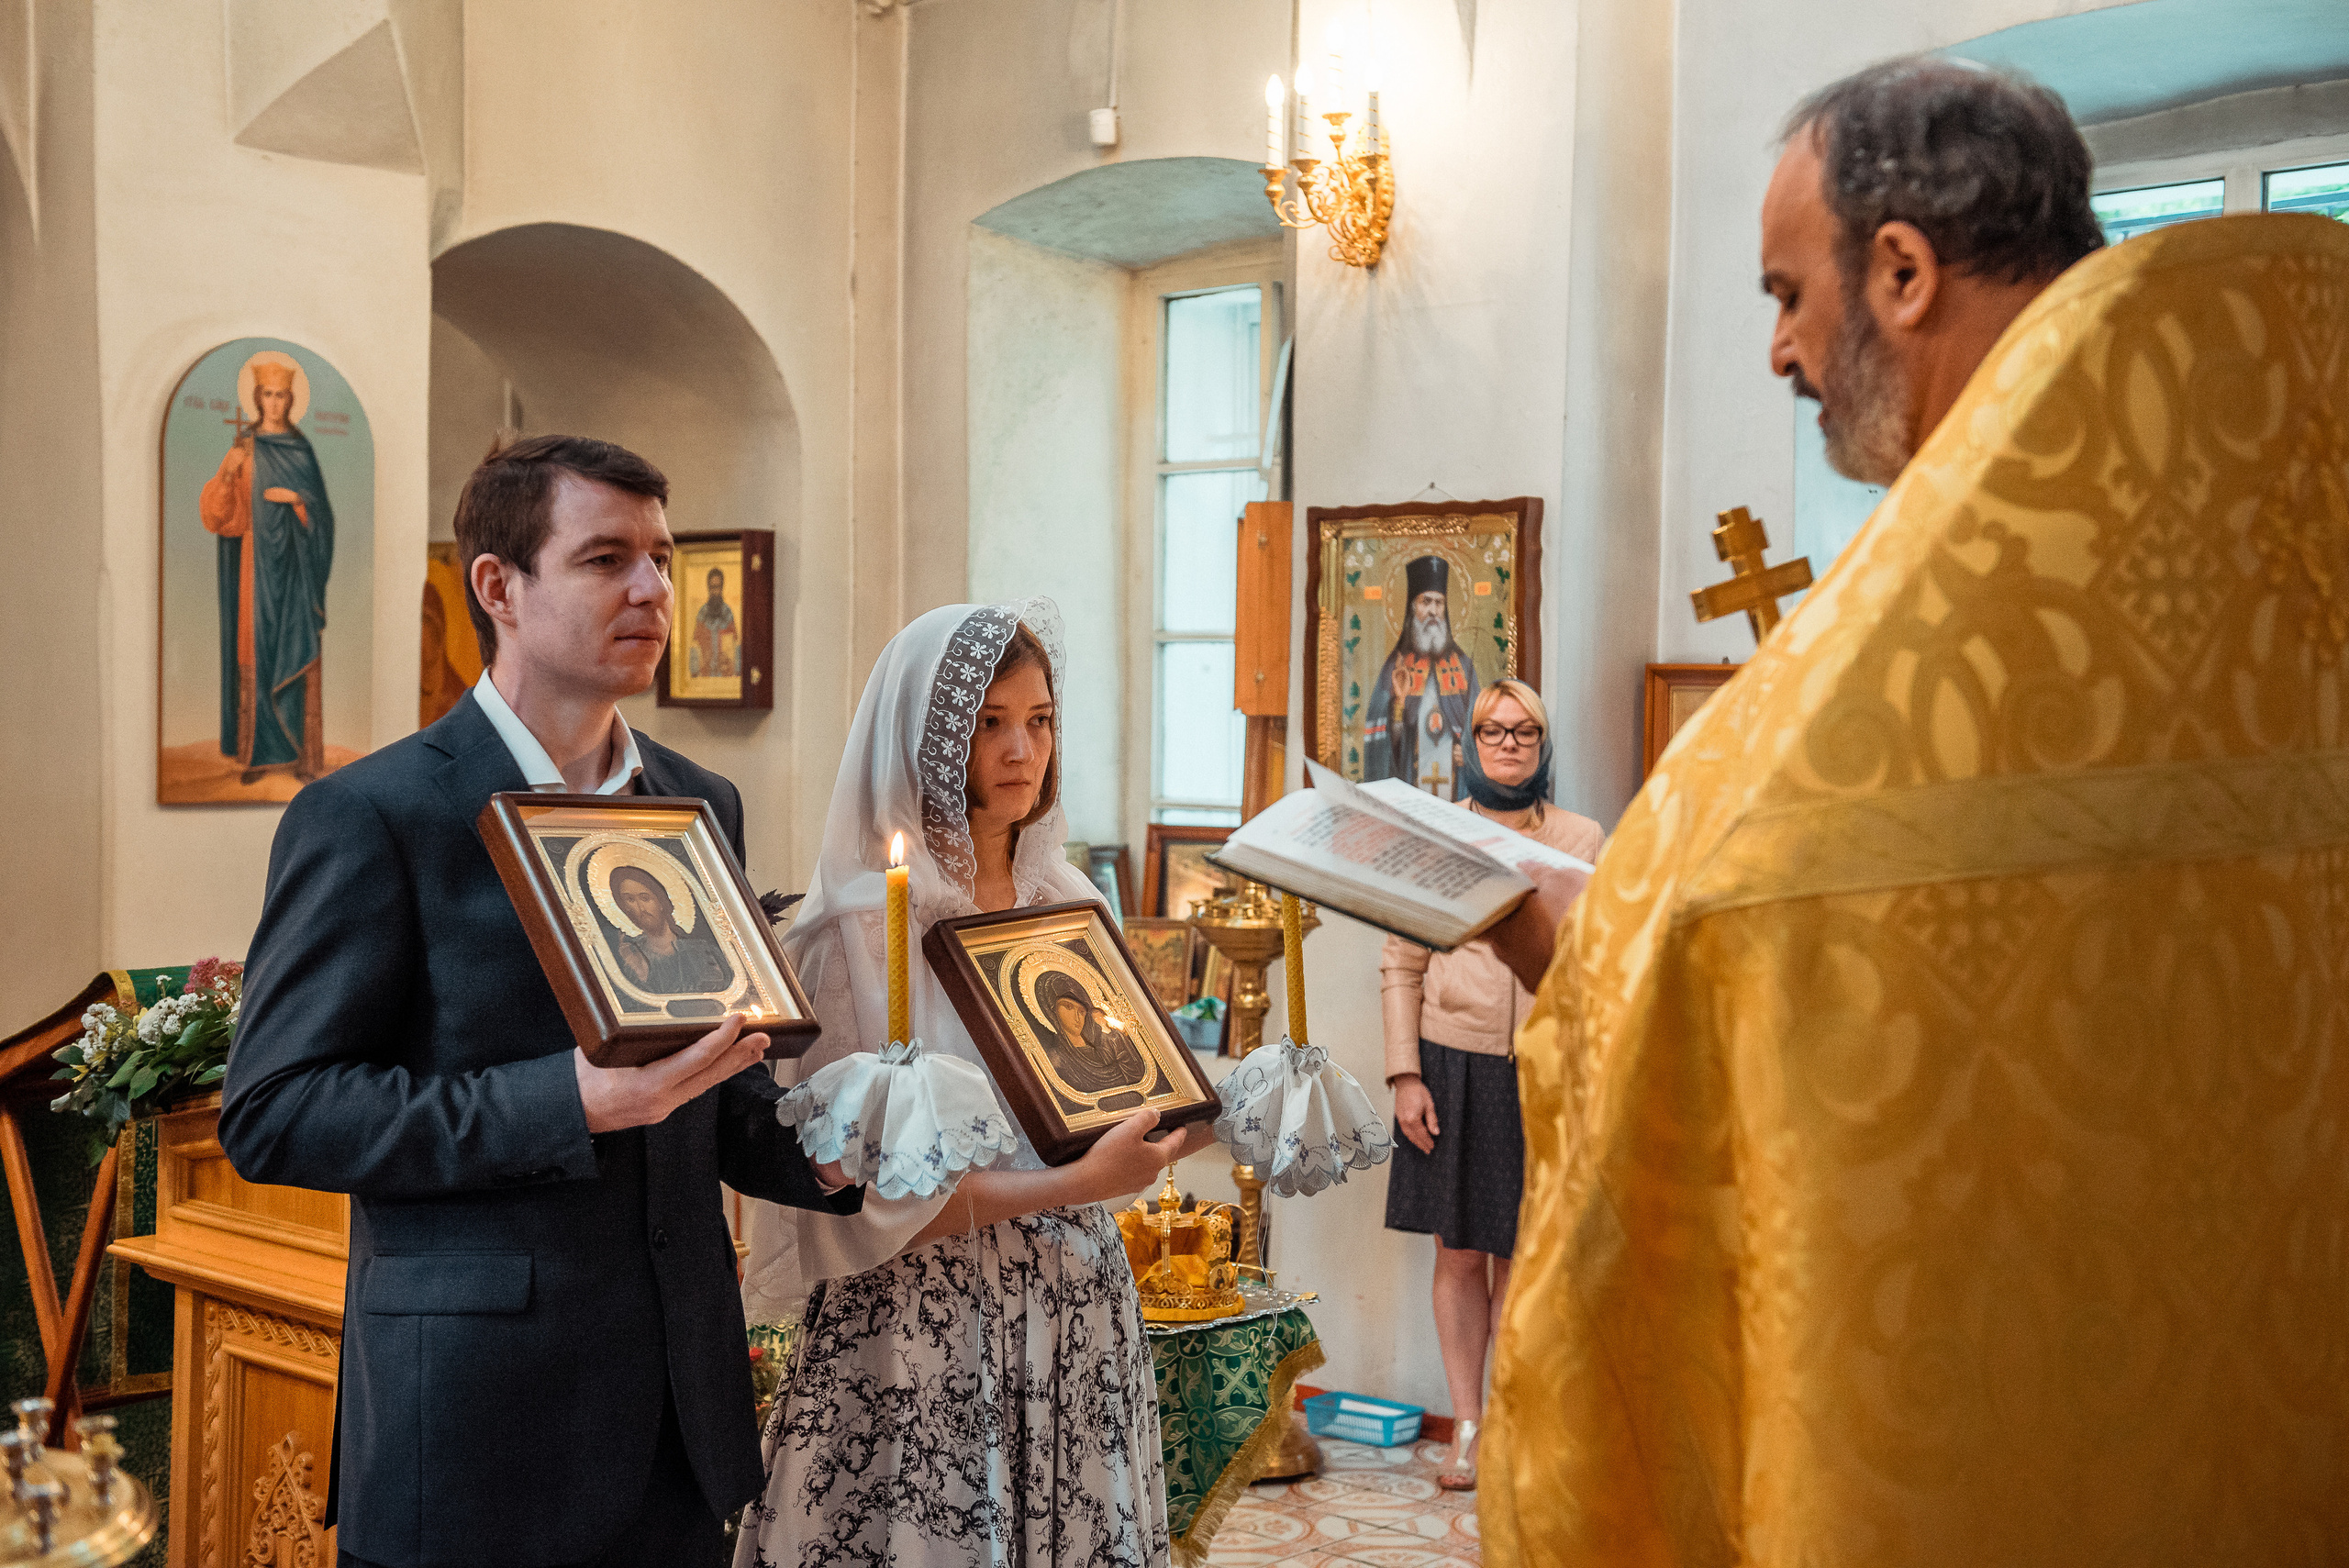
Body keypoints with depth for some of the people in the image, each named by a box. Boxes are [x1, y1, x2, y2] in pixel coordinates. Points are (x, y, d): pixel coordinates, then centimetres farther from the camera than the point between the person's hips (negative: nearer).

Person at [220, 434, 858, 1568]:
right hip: (477, 1418, -6)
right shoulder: (368, 818, -9)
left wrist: (820, 1151, -3)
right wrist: (574, 1099, -23)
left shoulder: (702, 806, 11)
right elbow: (270, 1114, -14)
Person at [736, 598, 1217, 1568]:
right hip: (926, 1333, -5)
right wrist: (1070, 1185, -23)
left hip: (1081, 1318, 6)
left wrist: (1207, 1115, -3)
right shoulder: (862, 926, -10)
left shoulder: (1076, 908, 9)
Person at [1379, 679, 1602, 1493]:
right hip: (1453, 1063, 0)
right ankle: (1466, 1427, 12)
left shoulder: (1584, 840, 6)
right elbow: (1401, 964, 5)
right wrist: (1405, 1075, -3)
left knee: (1519, 1253, 4)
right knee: (1458, 1251, 4)